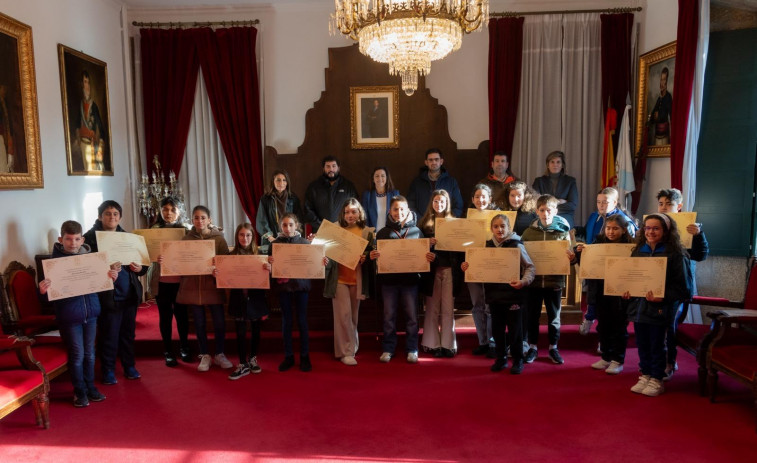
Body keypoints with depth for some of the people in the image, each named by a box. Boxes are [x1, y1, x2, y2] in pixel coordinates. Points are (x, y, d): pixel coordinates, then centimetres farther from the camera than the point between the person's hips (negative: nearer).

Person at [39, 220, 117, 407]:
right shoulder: (55, 259, -9)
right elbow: (49, 287, -10)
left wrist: (111, 277, -12)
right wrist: (43, 290, -32)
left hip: (91, 311, 4)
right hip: (69, 315, -4)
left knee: (89, 353, 15)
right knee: (77, 354, 4)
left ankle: (90, 387, 30)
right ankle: (80, 392, 21)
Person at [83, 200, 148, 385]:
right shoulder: (90, 237, -4)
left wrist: (140, 268, -7)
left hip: (130, 294, 5)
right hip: (108, 296, -4)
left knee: (128, 332, 14)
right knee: (109, 335, 4)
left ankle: (129, 366, 28)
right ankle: (108, 370, 20)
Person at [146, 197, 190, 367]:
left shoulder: (184, 230, 4)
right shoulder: (154, 230, 3)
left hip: (180, 279, 0)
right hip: (161, 280, 0)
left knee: (181, 313, 7)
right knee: (165, 315, 7)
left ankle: (184, 347, 25)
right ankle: (168, 350, 20)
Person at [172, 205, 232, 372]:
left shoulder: (218, 238, 1)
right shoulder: (187, 238, 6)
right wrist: (164, 260, -13)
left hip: (213, 285, -1)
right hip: (192, 285, 1)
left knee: (219, 321, -1)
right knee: (199, 322, 8)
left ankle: (220, 354, 18)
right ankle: (205, 356, 23)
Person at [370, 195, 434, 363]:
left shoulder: (416, 231, 5)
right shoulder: (383, 232, 5)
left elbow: (425, 253, 8)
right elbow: (376, 253, 5)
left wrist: (430, 257, -13)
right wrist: (372, 256, -17)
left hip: (410, 279, 0)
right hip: (388, 279, 0)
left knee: (411, 315, 5)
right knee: (389, 315, 7)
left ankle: (412, 349, 17)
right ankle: (388, 348, 18)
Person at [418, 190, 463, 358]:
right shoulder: (425, 222, 7)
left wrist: (460, 266, -9)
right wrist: (429, 243, -16)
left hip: (449, 269, 0)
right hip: (431, 269, 0)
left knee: (448, 308, 2)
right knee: (432, 308, 4)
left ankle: (448, 344, 9)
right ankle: (432, 344, 12)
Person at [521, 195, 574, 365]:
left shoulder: (563, 231, -1)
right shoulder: (529, 232, 1)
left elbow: (570, 255, 2)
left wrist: (570, 257, -21)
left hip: (555, 281, -1)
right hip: (534, 280, 1)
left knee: (554, 316, 11)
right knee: (532, 315, 10)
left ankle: (553, 348, 26)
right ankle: (532, 347, 25)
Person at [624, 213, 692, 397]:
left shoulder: (675, 254, -8)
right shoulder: (638, 251, 8)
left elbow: (683, 287, -10)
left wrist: (663, 297, -22)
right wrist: (626, 290, 1)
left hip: (660, 309, -5)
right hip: (638, 305, 5)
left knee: (657, 345, 6)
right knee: (642, 344, 13)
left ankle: (656, 380, 21)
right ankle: (645, 376, 27)